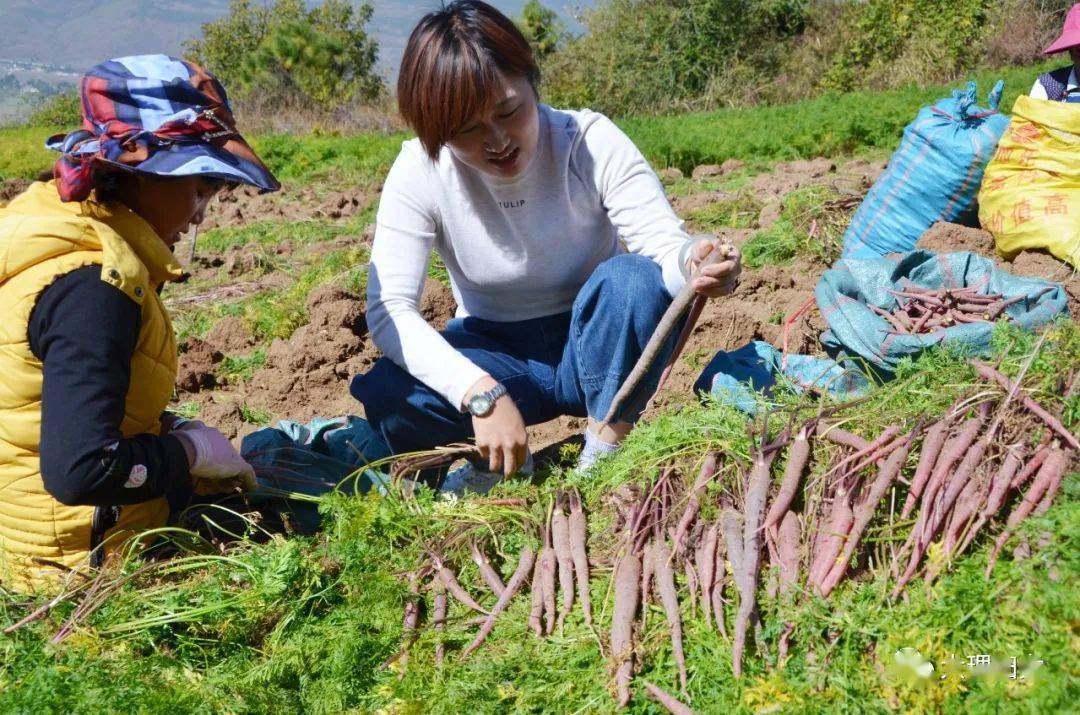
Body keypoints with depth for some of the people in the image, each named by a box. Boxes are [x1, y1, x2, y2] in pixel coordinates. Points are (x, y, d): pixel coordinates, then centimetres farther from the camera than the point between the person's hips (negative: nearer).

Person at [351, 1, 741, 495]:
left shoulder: (591, 140, -18)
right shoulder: (419, 171, -18)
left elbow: (662, 241, -23)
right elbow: (389, 309, -24)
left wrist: (691, 264, -49)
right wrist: (481, 392, -39)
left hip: (596, 348, 0)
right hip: (495, 354, 1)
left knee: (636, 278, -33)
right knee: (385, 398, -29)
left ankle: (603, 458, -17)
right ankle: (501, 457, -1)